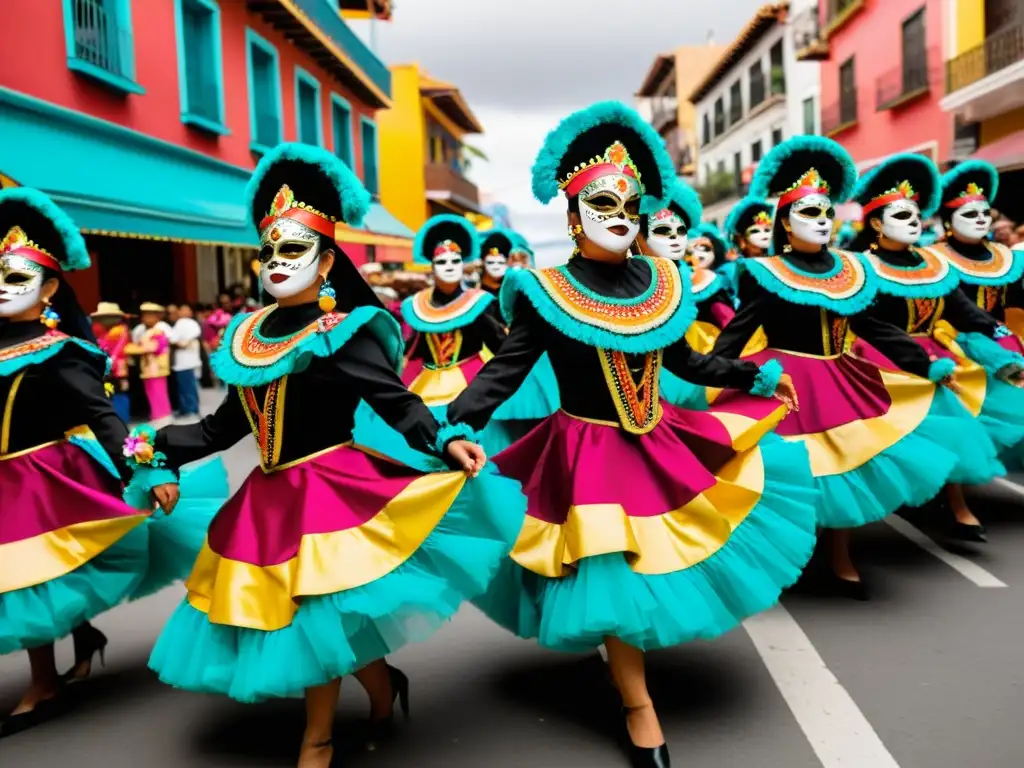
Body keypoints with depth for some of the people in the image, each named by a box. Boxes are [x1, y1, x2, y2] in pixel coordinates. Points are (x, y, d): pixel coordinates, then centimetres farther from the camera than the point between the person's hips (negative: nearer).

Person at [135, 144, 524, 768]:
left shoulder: (341, 334, -11)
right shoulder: (248, 336, 8)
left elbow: (396, 401, -18)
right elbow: (228, 424, 15)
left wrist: (445, 441, -33)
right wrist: (163, 448, 14)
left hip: (330, 489, -7)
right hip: (269, 497, 7)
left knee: (311, 613, 0)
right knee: (282, 612, 13)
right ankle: (381, 682, 36)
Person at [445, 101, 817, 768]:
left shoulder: (659, 282, 2)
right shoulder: (547, 294, -13)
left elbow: (683, 361, 14)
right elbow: (506, 370, -15)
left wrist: (757, 377, 19)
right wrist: (453, 427, -29)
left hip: (663, 445, 5)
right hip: (589, 458, -5)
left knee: (654, 562, 12)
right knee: (613, 577, 1)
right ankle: (638, 708, 20)